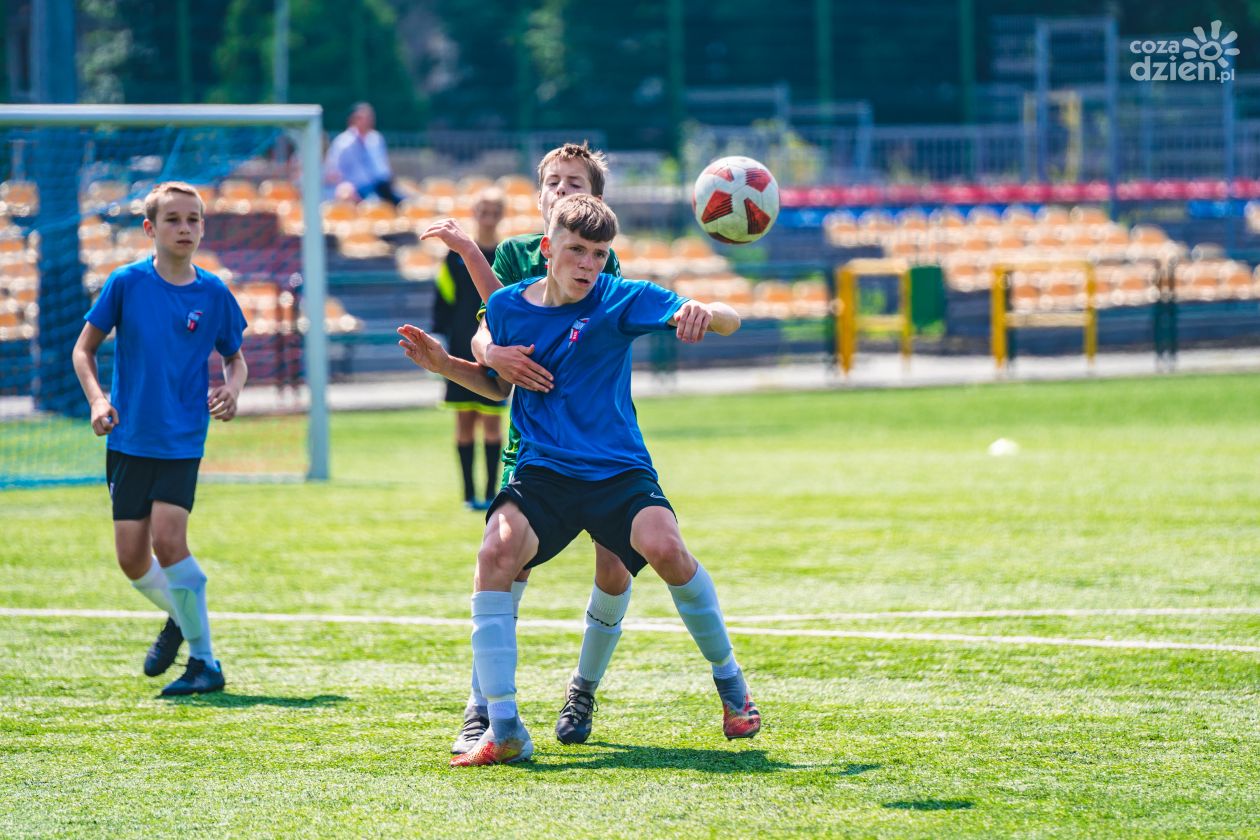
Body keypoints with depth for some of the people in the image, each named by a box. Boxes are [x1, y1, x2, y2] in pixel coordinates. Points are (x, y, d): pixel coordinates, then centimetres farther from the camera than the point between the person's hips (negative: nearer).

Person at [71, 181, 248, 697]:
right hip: (129, 438, 2)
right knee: (132, 556, 0)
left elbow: (235, 359, 13)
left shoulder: (214, 294, -1)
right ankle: (179, 617, 32)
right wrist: (97, 399, -12)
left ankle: (204, 661, -9)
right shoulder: (127, 283, -3)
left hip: (182, 440, -2)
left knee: (167, 539, -19)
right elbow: (84, 349, 4)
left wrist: (231, 389, -9)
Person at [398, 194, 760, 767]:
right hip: (542, 473, 2)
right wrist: (443, 364, 4)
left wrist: (704, 312, -36)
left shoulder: (620, 300, -6)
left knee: (664, 548, -29)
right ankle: (504, 731, -22)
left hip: (619, 470, -2)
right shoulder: (507, 306, 5)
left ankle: (729, 680, 0)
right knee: (496, 552, -27)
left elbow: (729, 321, -12)